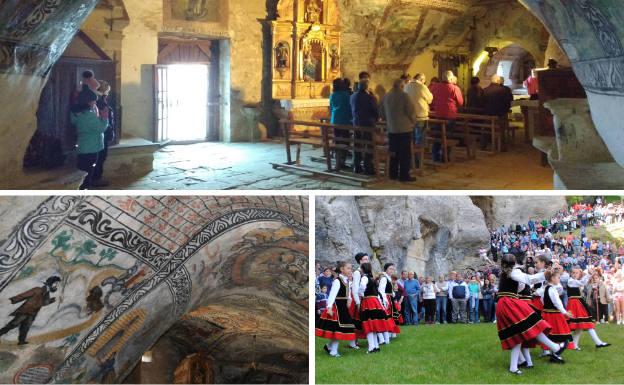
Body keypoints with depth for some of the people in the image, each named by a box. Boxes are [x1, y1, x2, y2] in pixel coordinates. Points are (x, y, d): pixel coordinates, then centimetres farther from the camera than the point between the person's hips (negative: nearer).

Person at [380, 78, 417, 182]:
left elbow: (382, 113, 13)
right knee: (405, 154, -1)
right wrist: (413, 123, 6)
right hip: (405, 129, -6)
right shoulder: (404, 96, -13)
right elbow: (411, 111, -10)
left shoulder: (386, 97, 5)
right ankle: (404, 175, -1)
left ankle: (393, 174, 17)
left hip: (391, 129, 6)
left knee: (394, 153, 13)